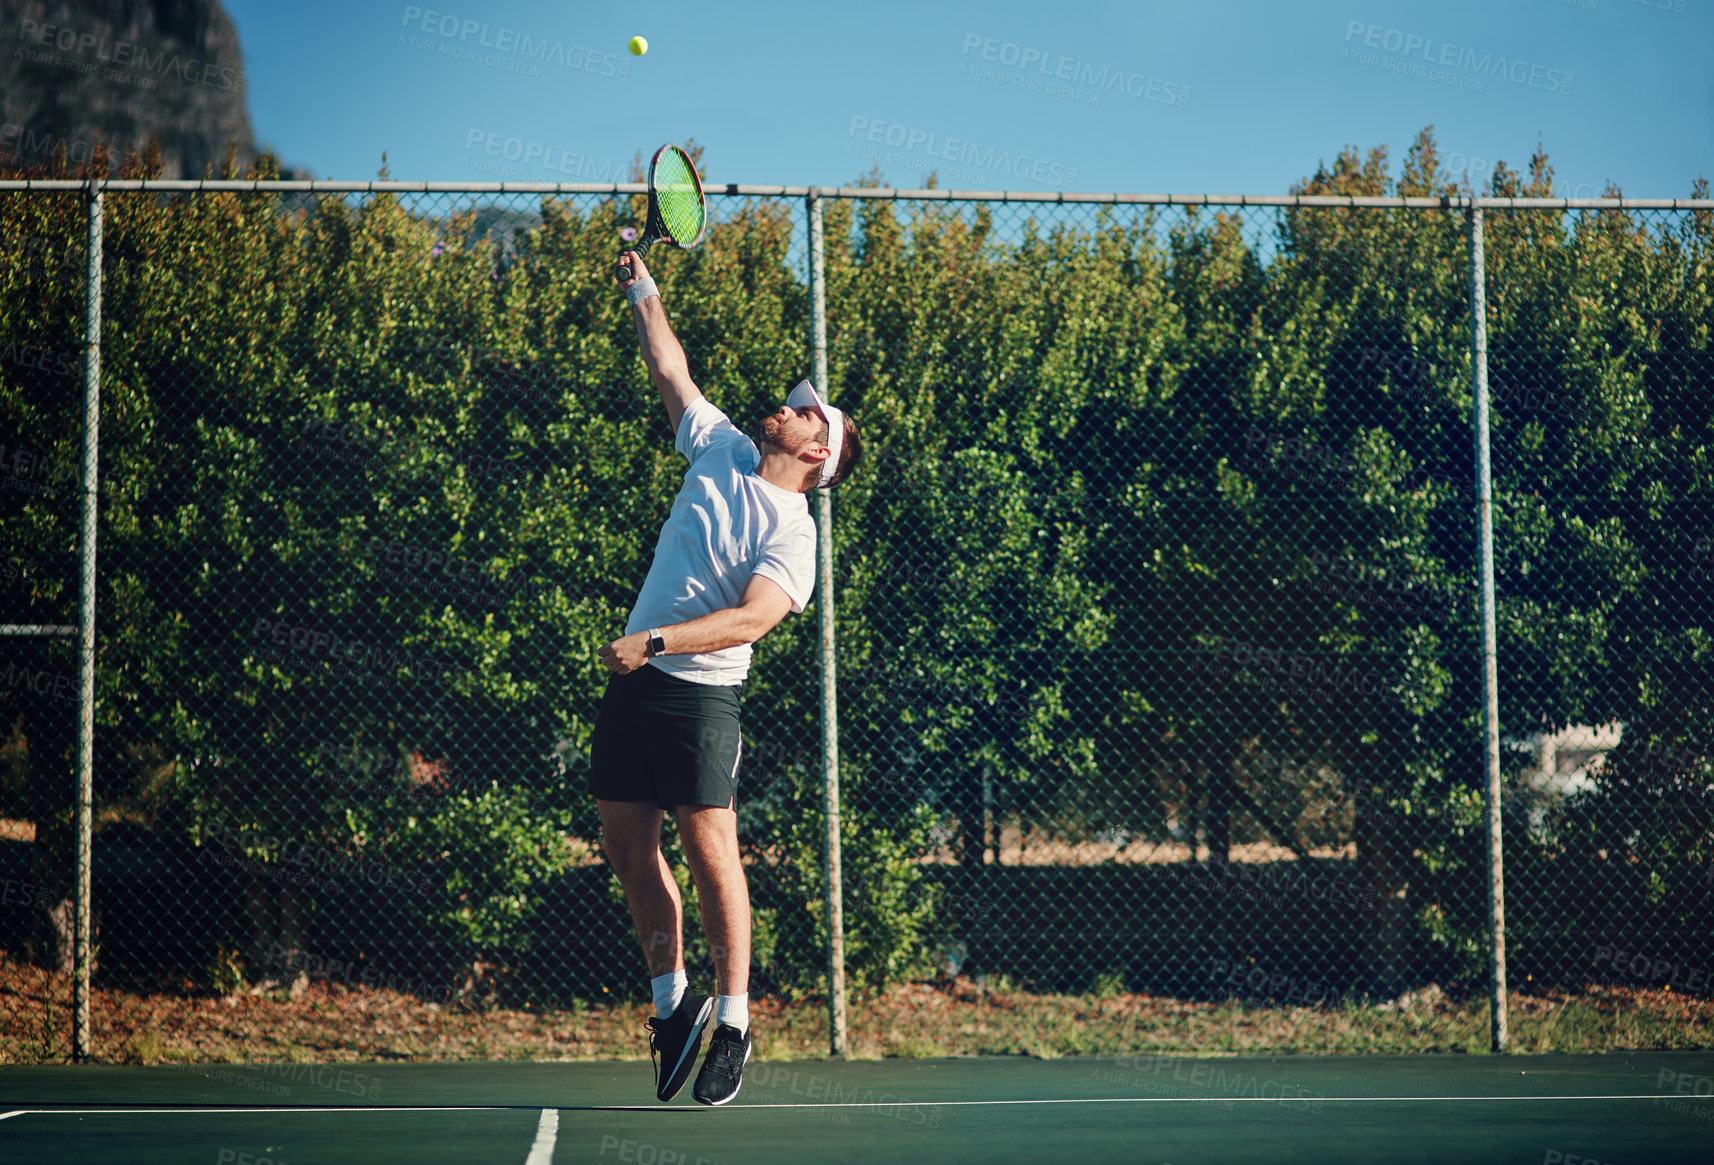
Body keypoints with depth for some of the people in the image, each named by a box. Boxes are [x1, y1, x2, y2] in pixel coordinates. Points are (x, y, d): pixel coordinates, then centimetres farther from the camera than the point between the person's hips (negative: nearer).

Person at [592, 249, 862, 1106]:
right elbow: (671, 373, 22)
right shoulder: (722, 449, 10)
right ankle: (671, 997, 19)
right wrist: (644, 295, 19)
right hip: (634, 682, 7)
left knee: (711, 849, -10)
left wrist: (656, 640, -29)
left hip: (700, 692, -7)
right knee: (626, 841, 7)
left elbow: (751, 618, -22)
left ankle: (733, 1022, -2)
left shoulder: (792, 533, -9)